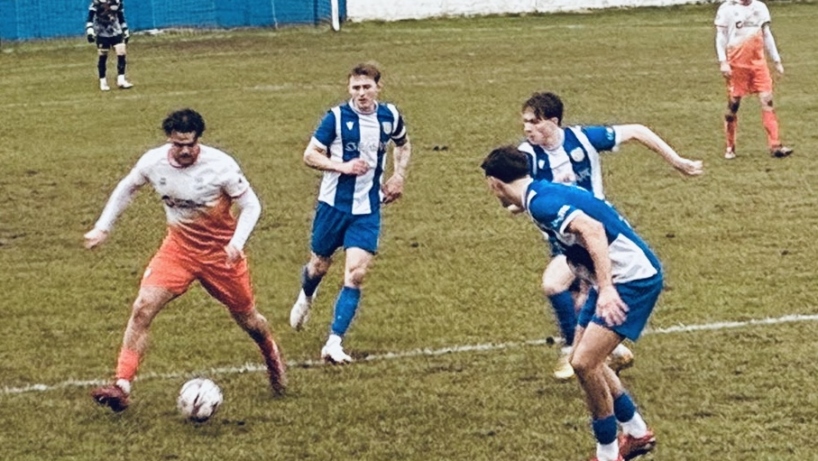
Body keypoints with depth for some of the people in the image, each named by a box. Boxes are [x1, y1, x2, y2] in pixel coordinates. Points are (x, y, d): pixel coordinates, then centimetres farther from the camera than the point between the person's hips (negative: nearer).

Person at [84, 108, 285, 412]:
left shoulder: (221, 166, -22)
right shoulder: (153, 162, -13)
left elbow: (251, 205, -13)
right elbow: (126, 188, 8)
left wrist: (237, 242, -27)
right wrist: (103, 227, 3)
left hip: (220, 252, -2)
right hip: (178, 249, 2)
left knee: (246, 318, 14)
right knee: (142, 309, -18)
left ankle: (272, 356, 50)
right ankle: (122, 387, -17)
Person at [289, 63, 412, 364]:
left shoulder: (390, 116, -1)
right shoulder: (337, 117, -12)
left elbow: (403, 145, 20)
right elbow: (310, 155, -9)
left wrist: (399, 176, 6)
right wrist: (343, 166, -23)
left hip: (368, 209, 1)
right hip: (334, 204, -1)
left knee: (356, 274, -11)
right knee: (320, 265, 14)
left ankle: (334, 343, -9)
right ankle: (306, 298, 51)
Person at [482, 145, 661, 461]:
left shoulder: (541, 202, -19)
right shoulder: (545, 193, 11)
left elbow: (593, 230, -32)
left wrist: (606, 288, -38)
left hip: (633, 278, -10)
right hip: (613, 280, 10)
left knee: (584, 363, -14)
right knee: (586, 361, 16)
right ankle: (637, 434, 30)